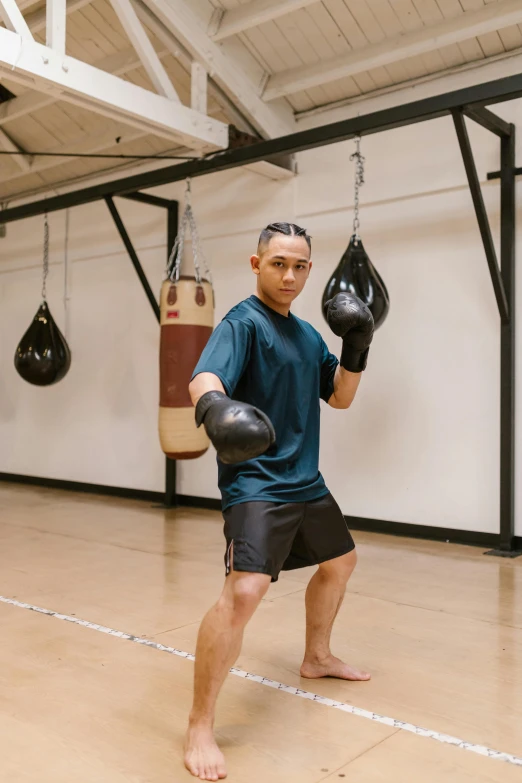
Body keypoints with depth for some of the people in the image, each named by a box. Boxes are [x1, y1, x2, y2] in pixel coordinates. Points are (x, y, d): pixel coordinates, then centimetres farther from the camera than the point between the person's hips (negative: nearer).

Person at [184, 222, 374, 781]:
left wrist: (356, 351, -2)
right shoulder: (243, 323, -13)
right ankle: (199, 728, -7)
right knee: (244, 592, -24)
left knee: (340, 562, 24)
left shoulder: (307, 334, 12)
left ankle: (317, 657, 48)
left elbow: (340, 397, 15)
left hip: (306, 482, 9)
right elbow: (205, 377, -31)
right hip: (255, 483, -9)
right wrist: (214, 406, -55)